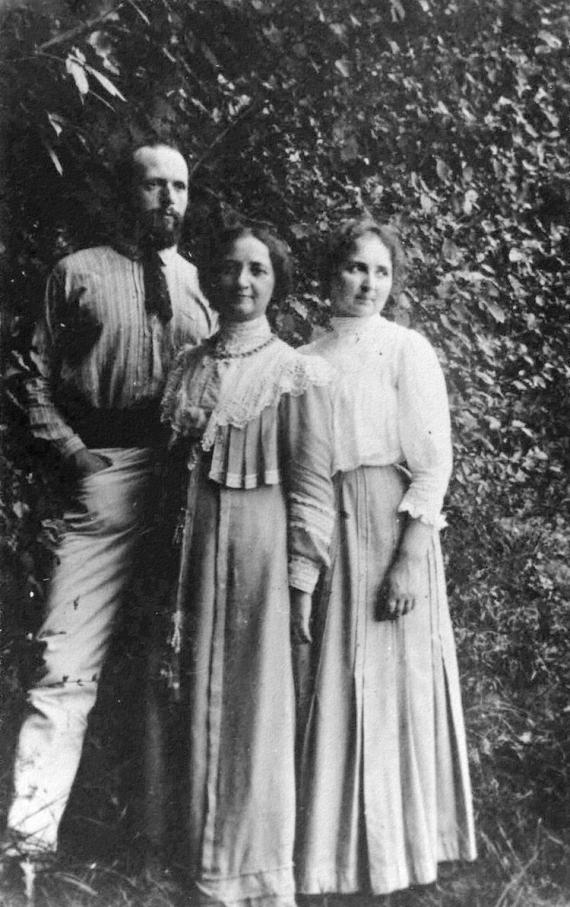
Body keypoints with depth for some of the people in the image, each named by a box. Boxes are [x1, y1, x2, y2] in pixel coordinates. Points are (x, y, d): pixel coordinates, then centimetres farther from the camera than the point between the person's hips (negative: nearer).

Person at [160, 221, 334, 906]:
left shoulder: (298, 373, -4)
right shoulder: (190, 366, 9)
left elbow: (311, 486, -6)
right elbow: (174, 467, 12)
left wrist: (301, 579, -10)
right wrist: (173, 569, 9)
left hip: (264, 544, -4)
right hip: (199, 543, 5)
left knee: (260, 703, 3)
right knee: (203, 702, 11)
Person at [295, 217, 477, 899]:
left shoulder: (407, 350, -1)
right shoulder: (305, 361, 11)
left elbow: (432, 462, -7)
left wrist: (408, 559, -15)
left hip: (390, 528, -4)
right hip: (319, 530, 4)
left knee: (389, 680, 2)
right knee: (332, 683, 8)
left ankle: (391, 848, 18)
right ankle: (331, 845, 22)